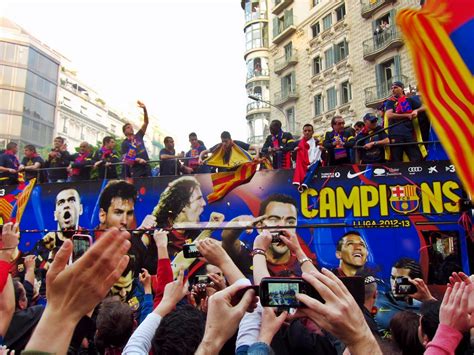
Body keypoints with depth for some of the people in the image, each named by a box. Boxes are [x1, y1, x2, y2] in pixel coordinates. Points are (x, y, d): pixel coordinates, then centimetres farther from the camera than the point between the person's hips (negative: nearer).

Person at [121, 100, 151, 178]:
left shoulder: (138, 136, 12)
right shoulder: (125, 143, 2)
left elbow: (146, 122, 6)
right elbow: (126, 158, -6)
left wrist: (144, 109, -7)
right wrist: (138, 160, -21)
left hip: (146, 166, 4)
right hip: (135, 169, -4)